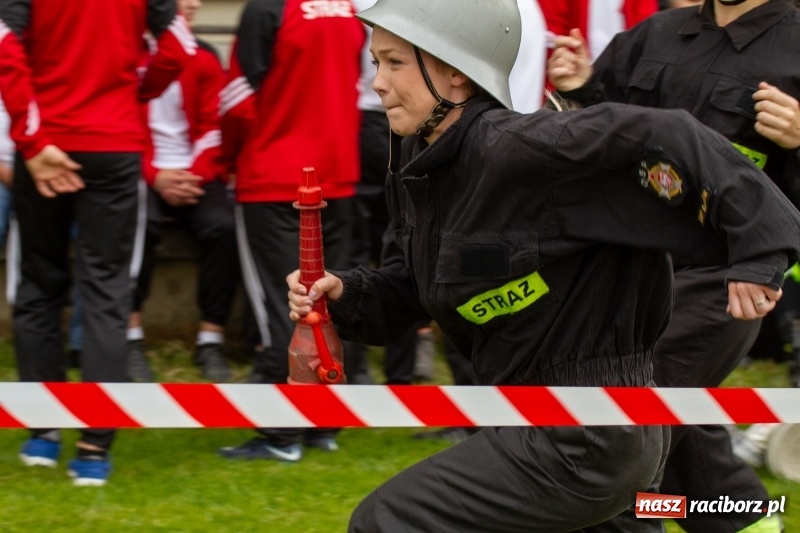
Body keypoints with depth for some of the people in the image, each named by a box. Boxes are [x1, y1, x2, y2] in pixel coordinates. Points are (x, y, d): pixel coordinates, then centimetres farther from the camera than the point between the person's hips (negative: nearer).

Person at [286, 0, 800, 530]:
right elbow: (411, 284, 16)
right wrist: (345, 294, -3)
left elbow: (669, 137, -24)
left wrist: (757, 247, -25)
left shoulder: (512, 148, -24)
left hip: (582, 443, -9)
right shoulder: (418, 158, 4)